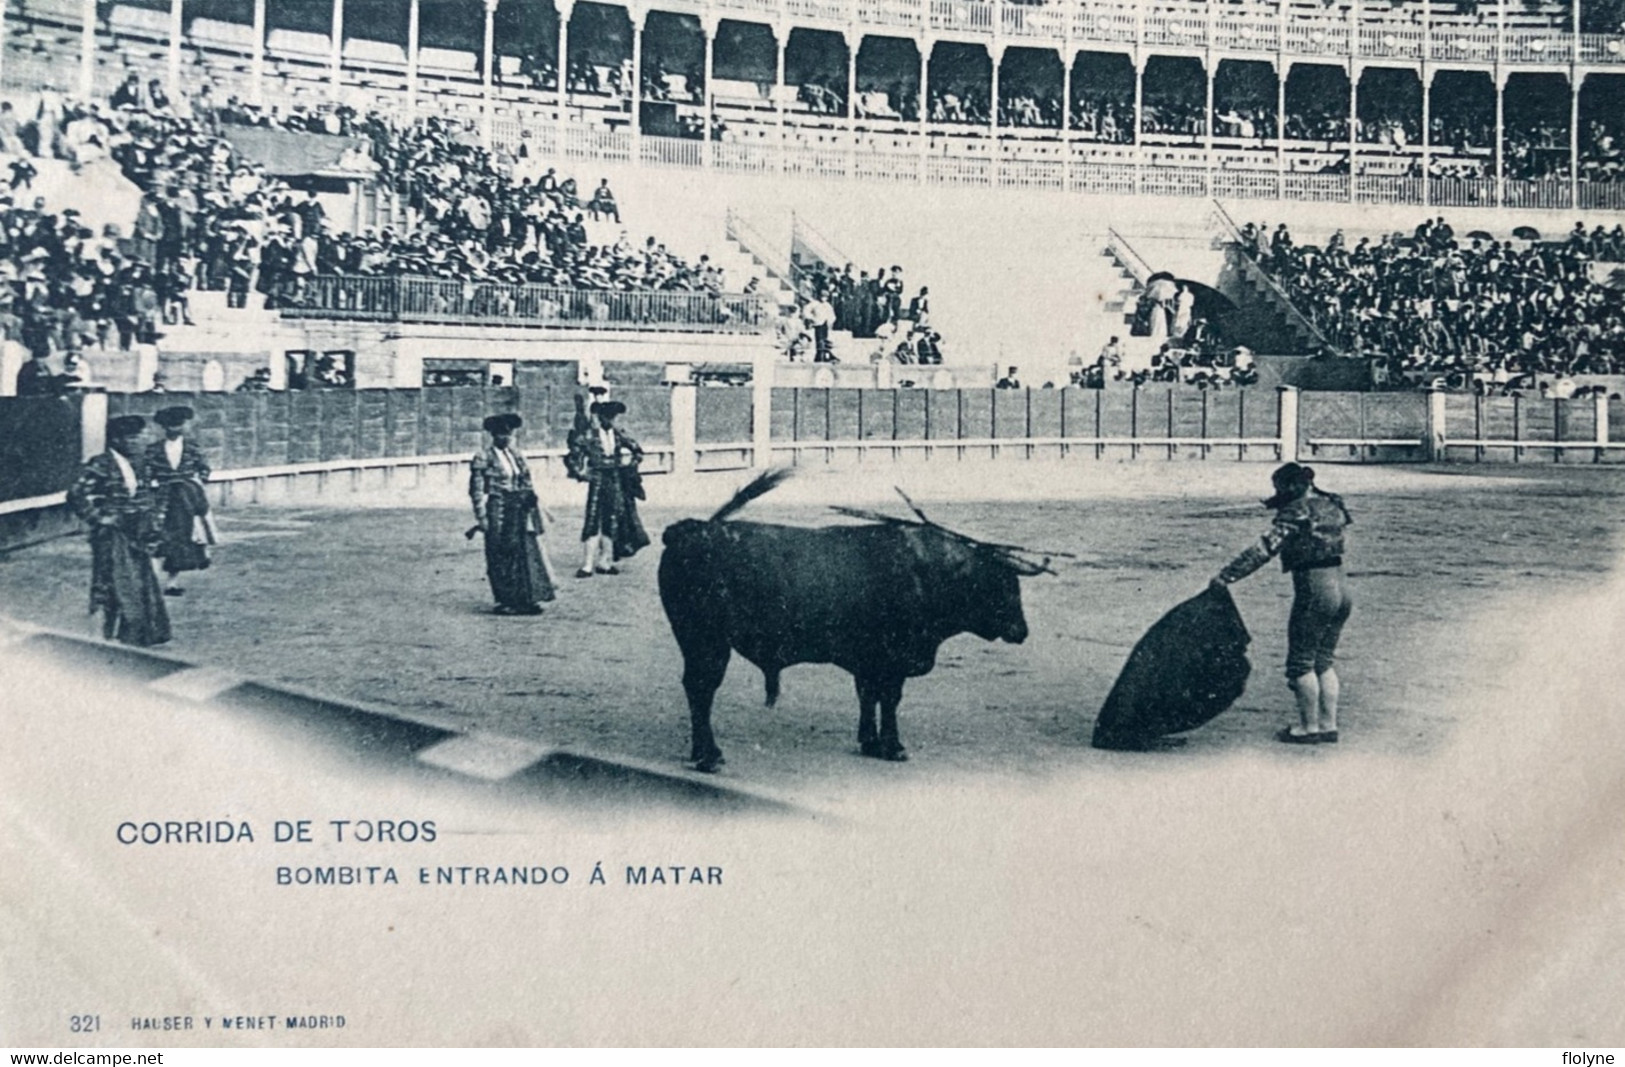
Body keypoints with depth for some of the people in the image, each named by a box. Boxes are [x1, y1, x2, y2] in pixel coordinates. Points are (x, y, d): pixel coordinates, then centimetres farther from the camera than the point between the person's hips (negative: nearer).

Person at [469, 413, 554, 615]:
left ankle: (527, 600, 13)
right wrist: (481, 517, -12)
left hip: (520, 513, 6)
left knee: (527, 554, 5)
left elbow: (527, 483, 17)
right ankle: (505, 601, 8)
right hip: (498, 513, -6)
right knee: (502, 558, 0)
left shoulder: (516, 454, 11)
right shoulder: (483, 458, -8)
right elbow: (476, 490, -9)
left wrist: (532, 502, 14)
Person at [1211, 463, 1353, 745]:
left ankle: (1309, 727, 6)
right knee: (1324, 661, 15)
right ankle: (1328, 725, 17)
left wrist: (1226, 575, -18)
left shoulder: (1295, 513, -13)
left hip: (1313, 593, -8)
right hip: (1340, 592, 8)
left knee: (1301, 663, 3)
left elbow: (1263, 550, -18)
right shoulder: (1331, 506, 9)